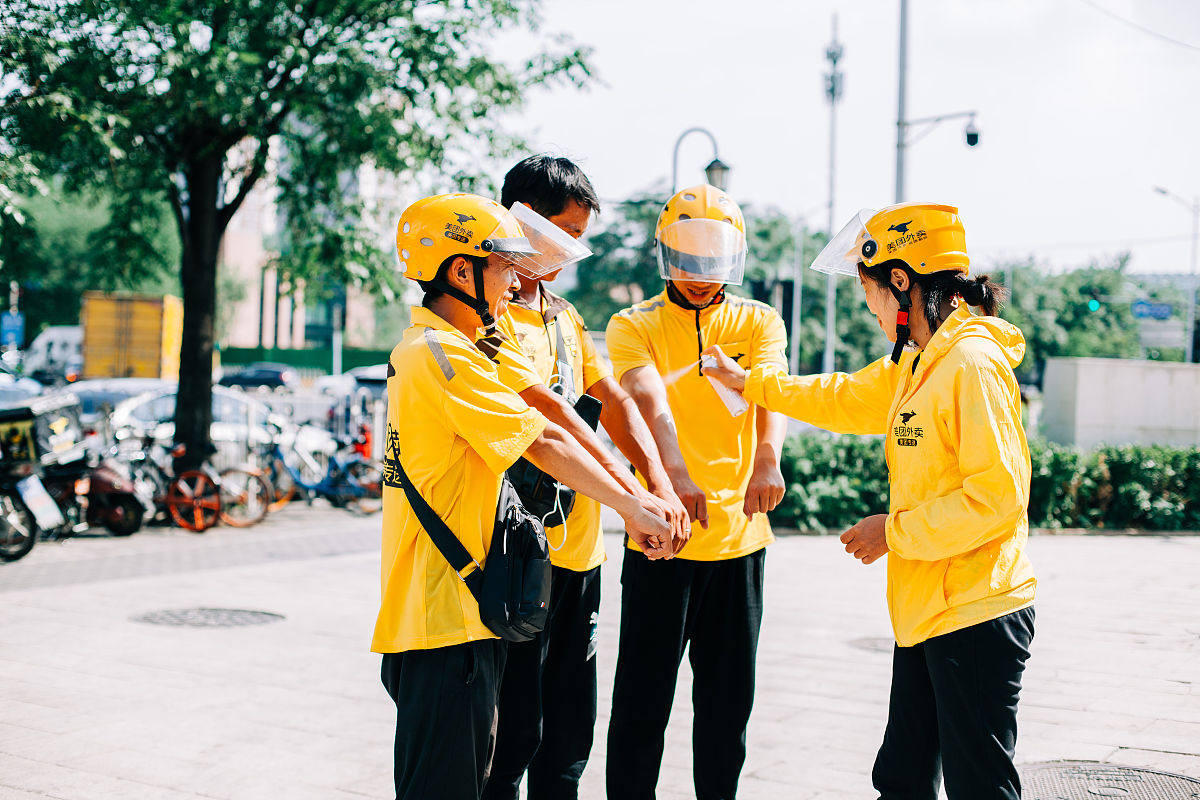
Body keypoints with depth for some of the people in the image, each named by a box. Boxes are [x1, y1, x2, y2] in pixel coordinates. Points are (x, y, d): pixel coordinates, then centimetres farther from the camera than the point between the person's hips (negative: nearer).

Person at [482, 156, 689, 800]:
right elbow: (546, 411, -19)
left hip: (579, 542, 8)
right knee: (515, 733, -1)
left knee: (569, 730, 15)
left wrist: (659, 482, -4)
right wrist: (633, 496, -20)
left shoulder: (563, 314, 17)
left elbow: (611, 399, 12)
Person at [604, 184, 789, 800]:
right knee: (643, 696, 3)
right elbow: (651, 402, -19)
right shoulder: (633, 327, 0)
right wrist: (675, 472, -39)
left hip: (740, 534, 2)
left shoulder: (759, 322, 6)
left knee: (729, 697, 13)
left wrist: (767, 458, -35)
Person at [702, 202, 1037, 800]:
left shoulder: (973, 361, -17)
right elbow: (848, 399, 31)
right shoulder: (914, 365, 13)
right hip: (926, 611, 10)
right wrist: (749, 381, 36)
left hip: (975, 615, -10)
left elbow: (997, 496, -23)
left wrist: (896, 531, -13)